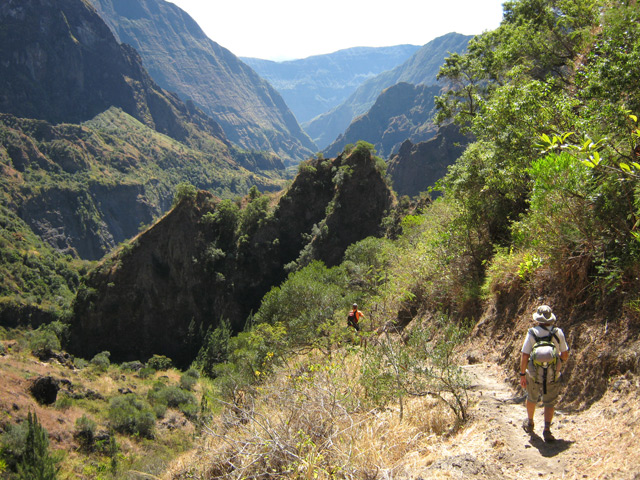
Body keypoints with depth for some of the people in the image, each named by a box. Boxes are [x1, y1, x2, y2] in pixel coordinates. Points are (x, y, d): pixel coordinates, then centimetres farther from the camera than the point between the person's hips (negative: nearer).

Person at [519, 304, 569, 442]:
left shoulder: (532, 333, -11)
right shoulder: (558, 333, -8)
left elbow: (524, 355, -13)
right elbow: (565, 355, 0)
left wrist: (522, 374, -4)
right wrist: (561, 363, 22)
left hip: (534, 375, 0)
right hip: (553, 376, 0)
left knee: (532, 398, 23)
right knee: (550, 402, 11)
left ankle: (529, 423, 41)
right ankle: (547, 429, -5)